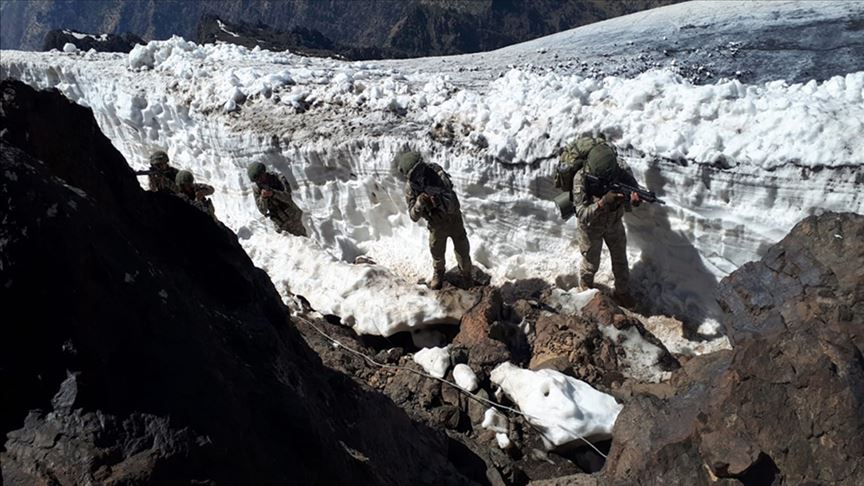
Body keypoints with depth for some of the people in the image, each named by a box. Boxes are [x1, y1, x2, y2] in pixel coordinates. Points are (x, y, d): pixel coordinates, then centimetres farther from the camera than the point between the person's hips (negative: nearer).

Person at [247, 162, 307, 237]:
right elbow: (263, 211, -12)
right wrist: (263, 197, -32)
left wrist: (273, 193, -42)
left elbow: (288, 197, -26)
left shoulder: (279, 178, -15)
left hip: (292, 218, -2)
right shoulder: (256, 188, -10)